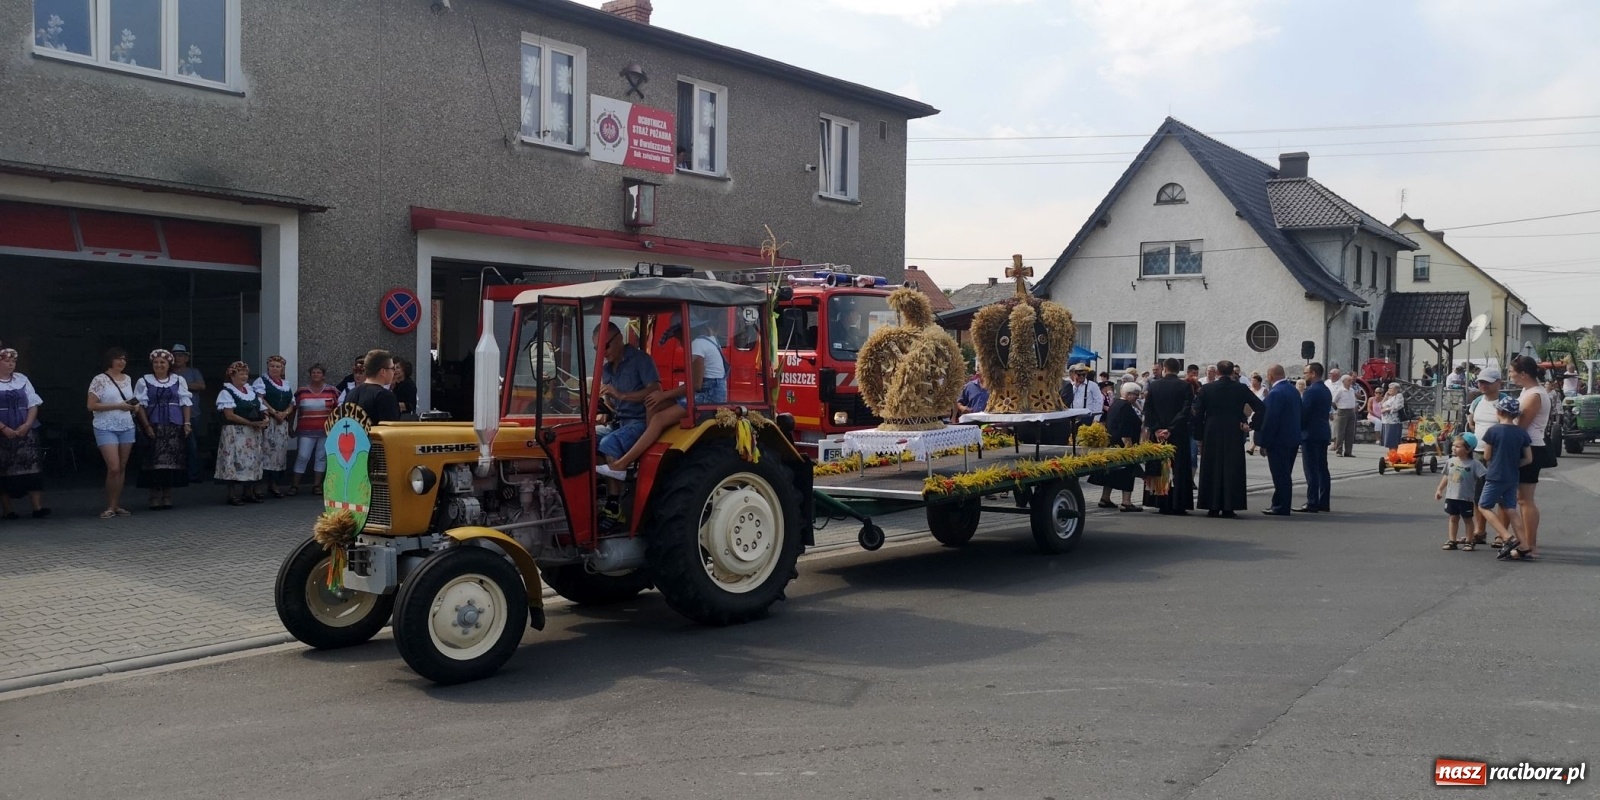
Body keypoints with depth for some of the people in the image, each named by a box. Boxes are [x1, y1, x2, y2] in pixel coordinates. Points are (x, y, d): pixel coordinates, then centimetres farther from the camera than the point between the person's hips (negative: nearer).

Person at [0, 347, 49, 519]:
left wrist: (27, 425, -6)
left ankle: (37, 507, -8)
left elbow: (33, 404, 9)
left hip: (26, 432, 3)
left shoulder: (22, 379, 11)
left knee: (32, 468, -6)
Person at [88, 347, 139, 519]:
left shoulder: (128, 379, 12)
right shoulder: (100, 380, -7)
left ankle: (117, 505, 13)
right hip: (106, 428, -6)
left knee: (122, 468, 6)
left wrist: (134, 405, 2)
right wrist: (118, 406, -17)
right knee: (114, 468, -12)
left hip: (126, 428, 6)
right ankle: (110, 507, 0)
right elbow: (91, 405, -11)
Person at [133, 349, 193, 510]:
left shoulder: (179, 380, 10)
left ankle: (168, 497, 9)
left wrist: (187, 423, -1)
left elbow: (186, 403, 9)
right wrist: (147, 426, -9)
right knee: (155, 462, -5)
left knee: (172, 461, 1)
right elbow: (141, 406, 0)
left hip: (175, 426, 2)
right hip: (154, 426, -1)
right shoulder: (144, 381, 5)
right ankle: (155, 498, 0)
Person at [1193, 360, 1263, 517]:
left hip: (1211, 436, 0)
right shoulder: (1241, 389, -3)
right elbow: (1260, 408, -5)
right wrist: (1249, 424, 0)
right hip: (1234, 437, 0)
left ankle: (1213, 507, 7)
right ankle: (1229, 507, 3)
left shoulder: (1206, 389, -3)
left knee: (1212, 470, 7)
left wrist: (1200, 437, 5)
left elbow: (1198, 414, -2)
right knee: (1232, 470, 4)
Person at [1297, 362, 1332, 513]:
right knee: (1322, 469, 10)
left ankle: (1312, 503, -8)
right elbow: (1327, 411, 17)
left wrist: (1298, 429, -4)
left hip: (1310, 434, -9)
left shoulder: (1311, 391, -15)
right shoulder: (1326, 390, 14)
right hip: (1323, 433, 9)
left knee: (1312, 470, -8)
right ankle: (1324, 503, 13)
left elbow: (1303, 413, -16)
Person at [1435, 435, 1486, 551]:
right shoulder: (1451, 461, 4)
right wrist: (1439, 489, 14)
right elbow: (1446, 476, 14)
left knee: (1468, 519, 9)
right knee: (1453, 518, 10)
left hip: (1466, 498, -4)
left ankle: (1469, 541, 18)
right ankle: (1452, 540, 16)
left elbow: (1483, 477, -18)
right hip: (1451, 496, 4)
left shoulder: (1474, 464, -12)